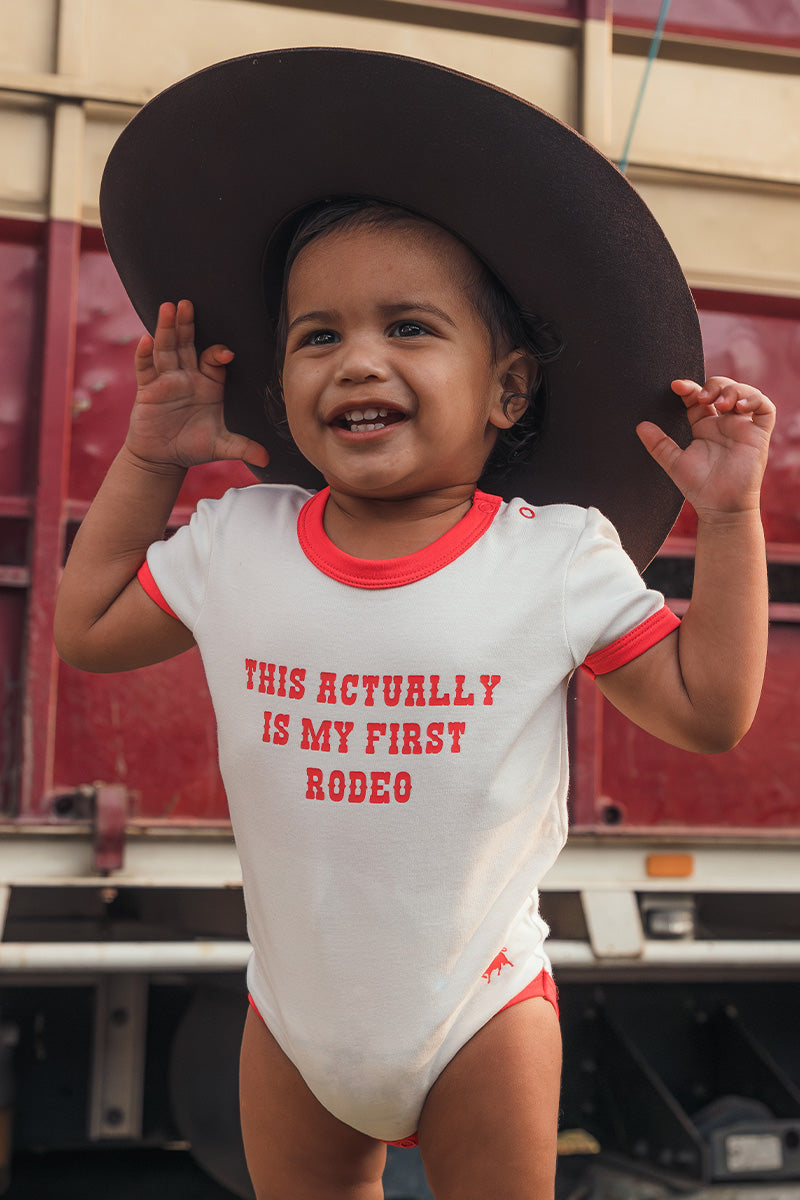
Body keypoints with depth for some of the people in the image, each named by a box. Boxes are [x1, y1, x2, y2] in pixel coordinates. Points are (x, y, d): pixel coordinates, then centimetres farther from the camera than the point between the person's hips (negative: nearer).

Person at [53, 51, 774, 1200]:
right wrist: (149, 459, 3)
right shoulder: (236, 542, -6)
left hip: (481, 1012, -2)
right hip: (294, 1012, 3)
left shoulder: (558, 555, -13)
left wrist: (730, 517, -13)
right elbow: (86, 630, 8)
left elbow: (710, 708, -7)